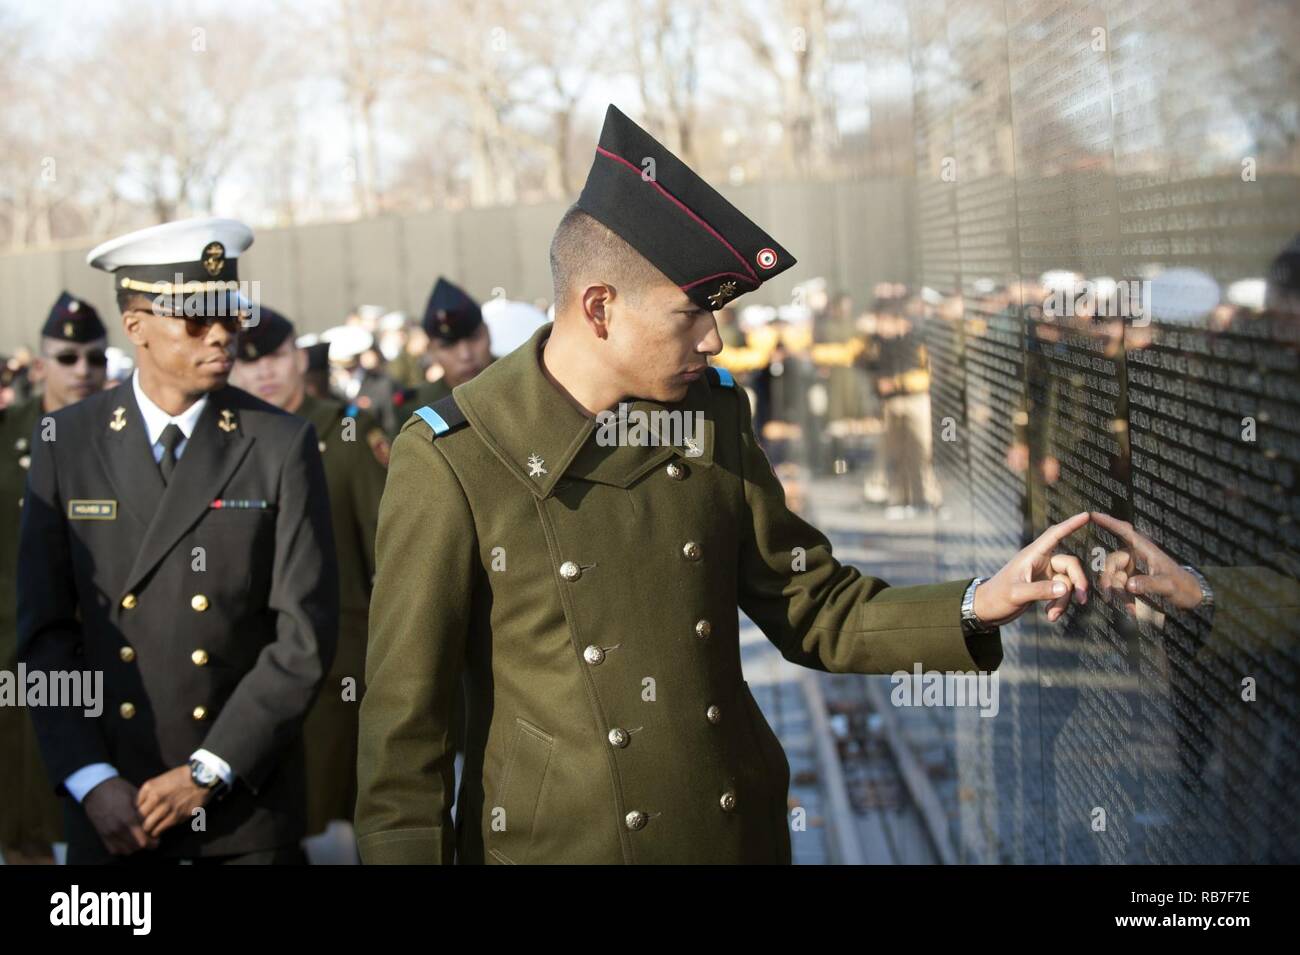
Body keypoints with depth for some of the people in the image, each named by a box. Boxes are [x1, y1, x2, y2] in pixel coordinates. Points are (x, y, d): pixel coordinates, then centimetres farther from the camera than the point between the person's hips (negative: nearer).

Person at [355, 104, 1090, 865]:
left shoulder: (715, 417, 0)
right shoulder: (453, 461, -15)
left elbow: (815, 610, 7)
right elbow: (405, 718, -11)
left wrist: (979, 606, -6)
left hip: (738, 832, 5)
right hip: (558, 840, -4)